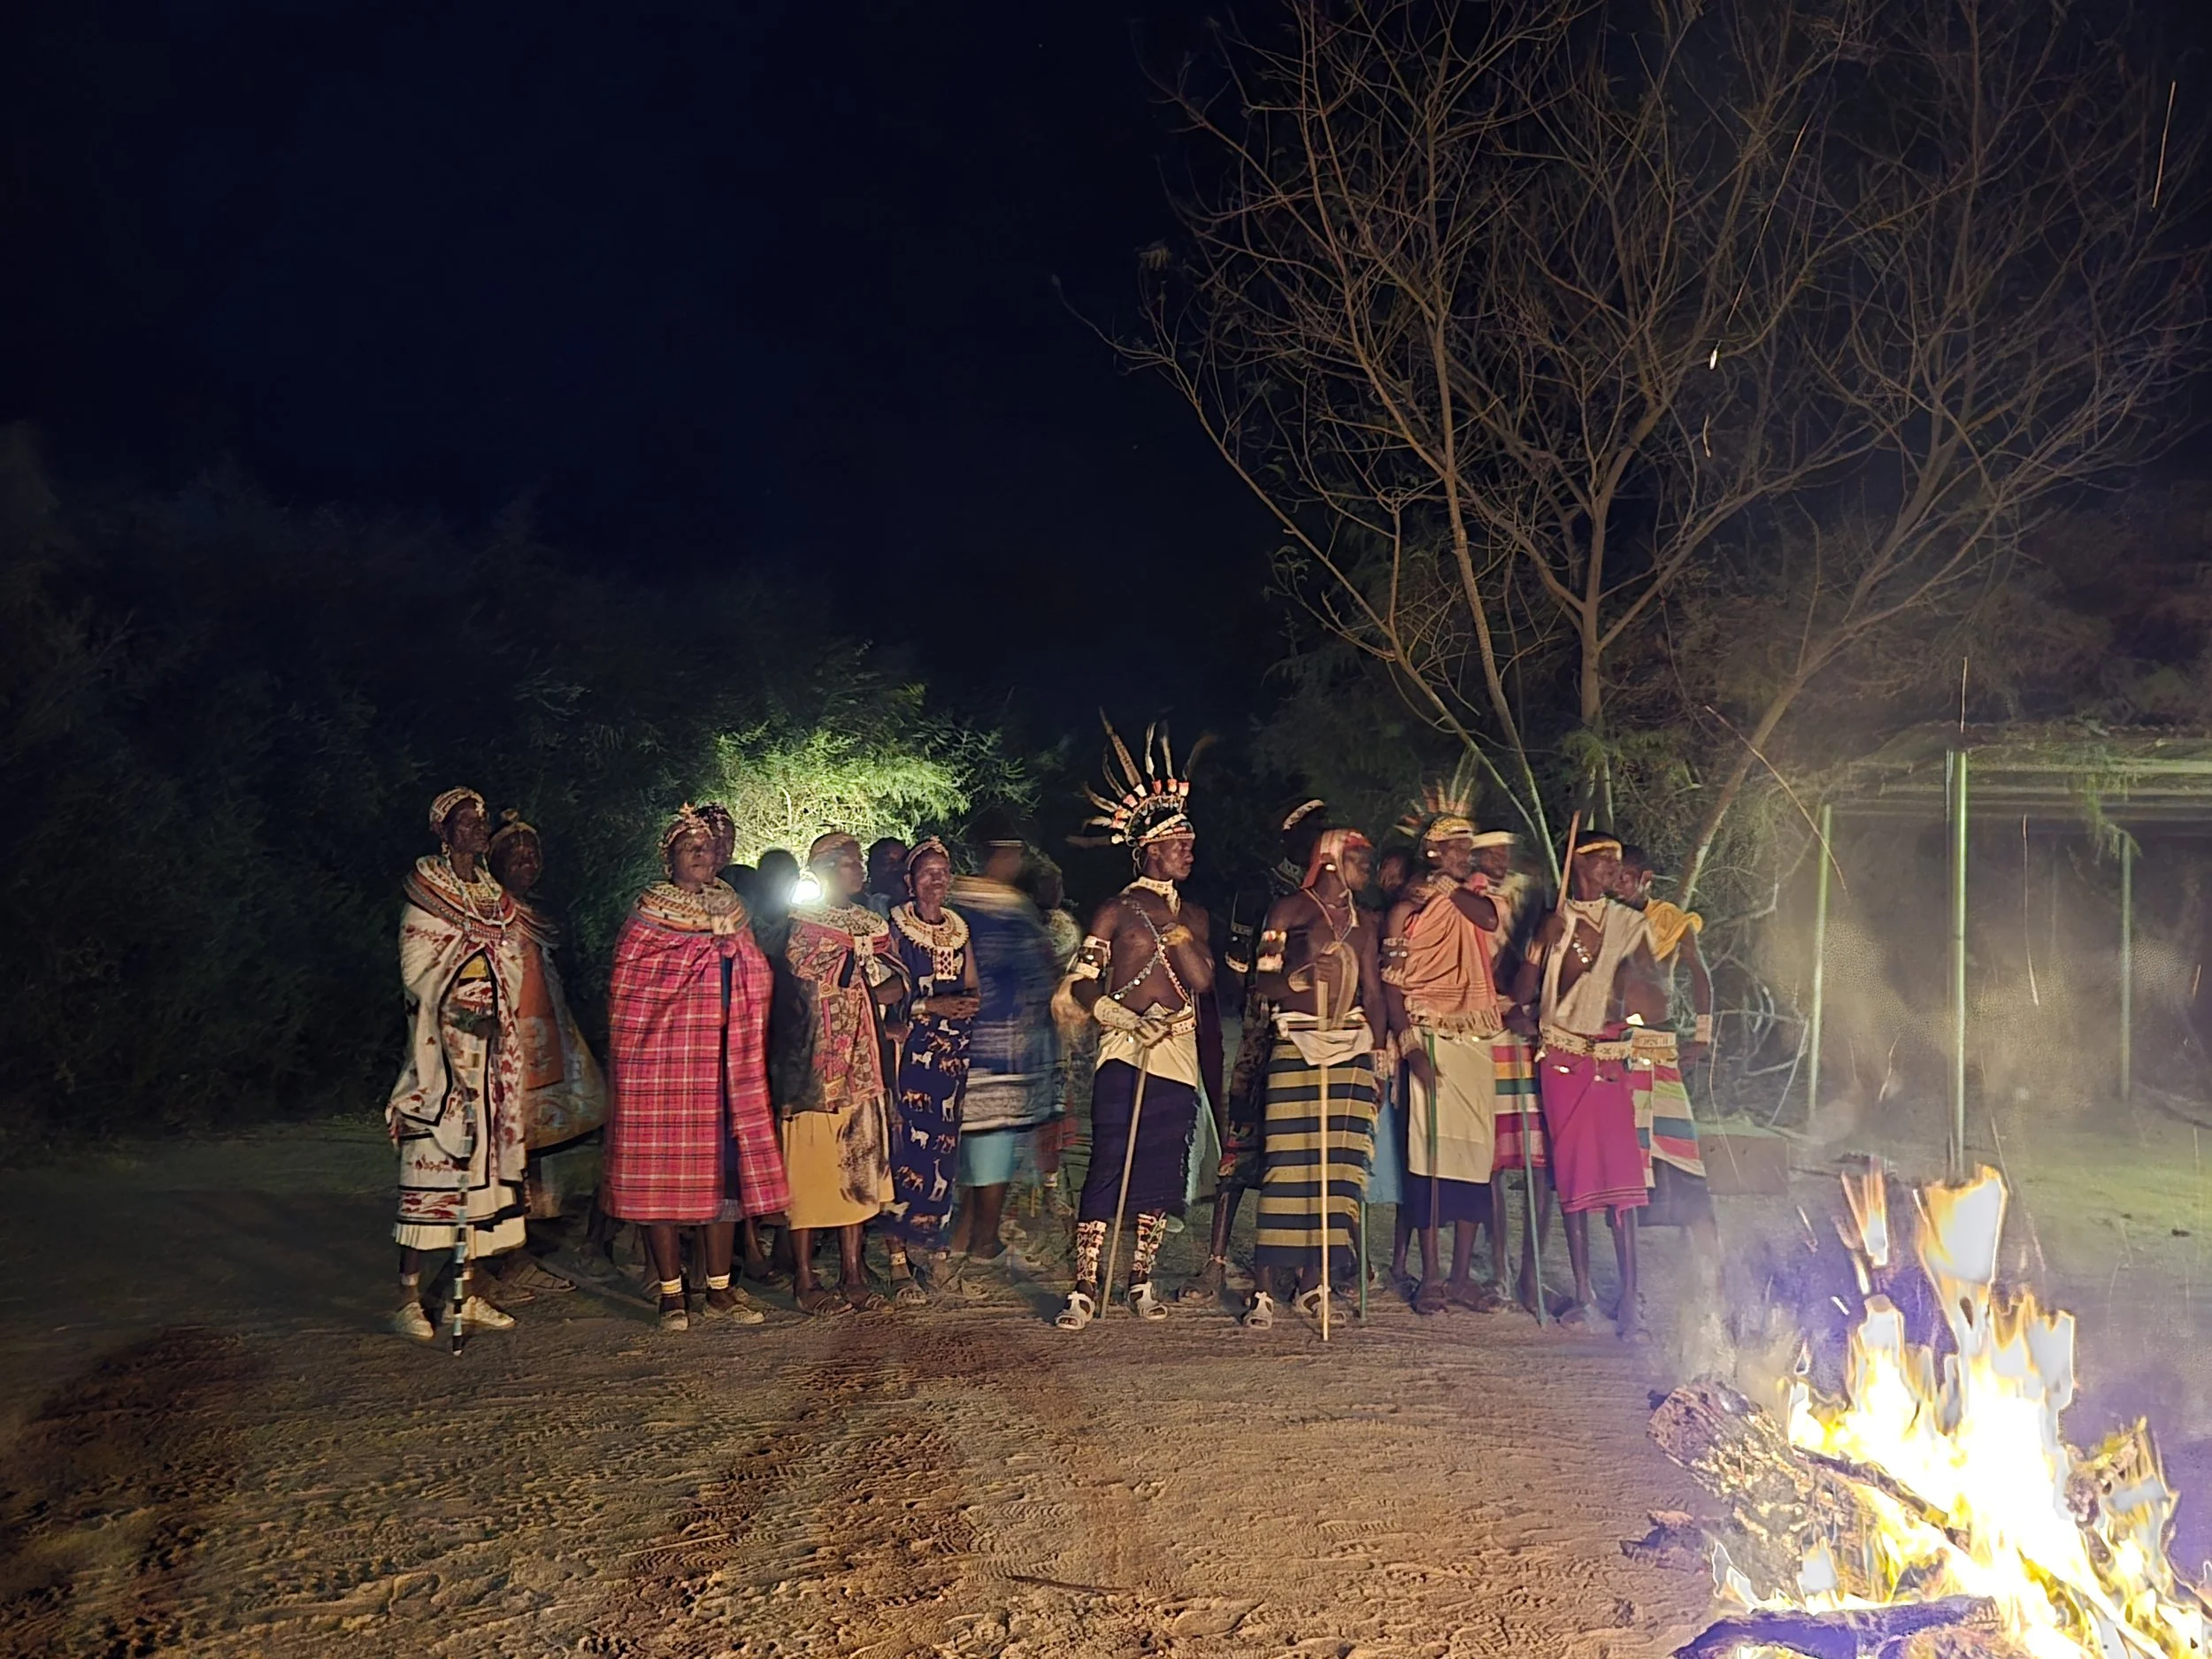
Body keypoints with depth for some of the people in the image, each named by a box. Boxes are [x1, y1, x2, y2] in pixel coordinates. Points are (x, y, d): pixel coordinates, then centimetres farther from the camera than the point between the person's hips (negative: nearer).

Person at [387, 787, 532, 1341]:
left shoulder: (497, 896, 17)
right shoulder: (425, 891, 0)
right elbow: (416, 968, -8)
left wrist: (498, 1015, 1)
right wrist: (457, 1011, -20)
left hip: (490, 1046, 6)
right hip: (439, 1043, -6)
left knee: (480, 1157, 5)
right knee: (430, 1161, -9)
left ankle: (469, 1290, 10)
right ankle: (409, 1297, -6)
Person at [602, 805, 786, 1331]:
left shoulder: (731, 910, 14)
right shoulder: (649, 912, 1)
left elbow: (755, 983, 18)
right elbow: (625, 986, -1)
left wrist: (744, 1046, 9)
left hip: (721, 1060, 5)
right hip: (660, 1060, -4)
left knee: (725, 1168, 4)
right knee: (662, 1172, -3)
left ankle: (719, 1291, 12)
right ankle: (672, 1295, 5)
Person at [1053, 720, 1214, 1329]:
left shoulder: (1192, 915, 15)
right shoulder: (1116, 911, 2)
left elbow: (1202, 979, 0)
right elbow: (1079, 983, -1)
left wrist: (1173, 924, -6)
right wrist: (1125, 1016, -14)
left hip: (1177, 1057, 5)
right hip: (1123, 1054, -5)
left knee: (1163, 1170, 6)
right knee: (1109, 1166, -9)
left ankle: (1141, 1280, 18)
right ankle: (1085, 1287, -6)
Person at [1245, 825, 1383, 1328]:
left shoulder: (1361, 922, 18)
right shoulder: (1289, 910, 4)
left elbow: (1372, 992, 18)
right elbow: (1265, 985, -1)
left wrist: (1381, 1051, 10)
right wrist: (1306, 959, -17)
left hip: (1350, 1050, 4)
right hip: (1295, 1046, -4)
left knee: (1337, 1163, -2)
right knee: (1288, 1163, -10)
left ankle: (1313, 1284, 5)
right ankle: (1264, 1288, -7)